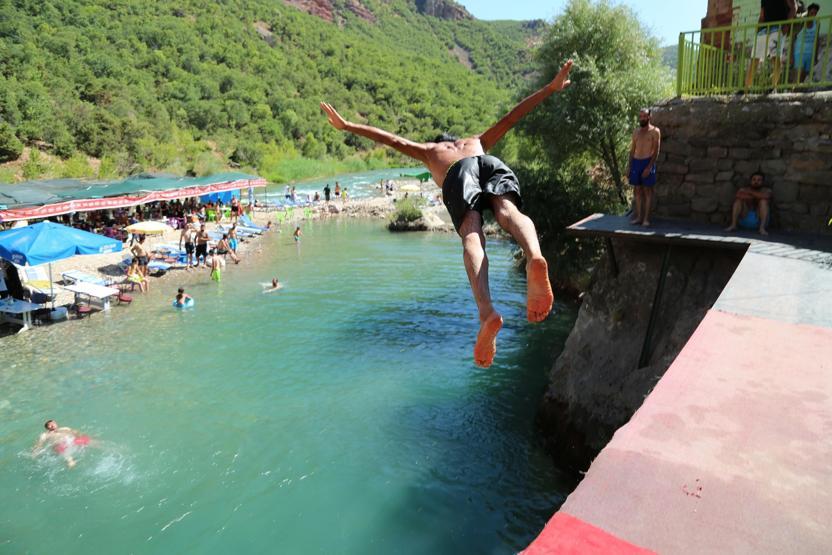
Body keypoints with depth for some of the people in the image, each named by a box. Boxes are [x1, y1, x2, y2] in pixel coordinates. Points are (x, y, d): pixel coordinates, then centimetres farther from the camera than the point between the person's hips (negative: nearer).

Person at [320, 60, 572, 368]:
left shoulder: (429, 150, 43)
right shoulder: (477, 142, 46)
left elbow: (393, 139, 36)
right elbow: (512, 116, 40)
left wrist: (346, 125, 39)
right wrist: (551, 87, 42)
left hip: (458, 175, -2)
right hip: (492, 164, 2)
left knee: (472, 238, -21)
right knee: (509, 212, -24)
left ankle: (487, 313, -45)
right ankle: (534, 257, -59)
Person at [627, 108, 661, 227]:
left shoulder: (655, 131, -1)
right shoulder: (636, 132, 14)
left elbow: (656, 151, -6)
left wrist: (649, 167, -16)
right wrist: (629, 166, 8)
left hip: (647, 162, -5)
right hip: (635, 162, 5)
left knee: (647, 191, -3)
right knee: (637, 190, 5)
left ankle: (646, 218, -2)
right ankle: (638, 216, 11)